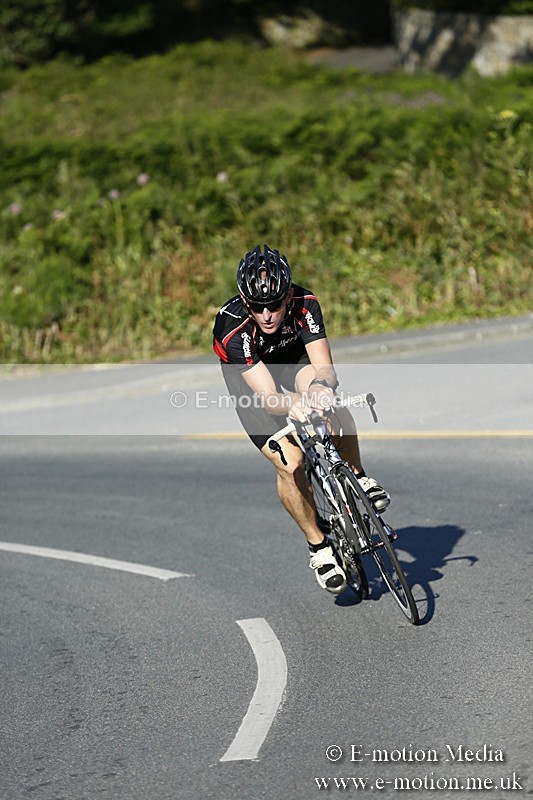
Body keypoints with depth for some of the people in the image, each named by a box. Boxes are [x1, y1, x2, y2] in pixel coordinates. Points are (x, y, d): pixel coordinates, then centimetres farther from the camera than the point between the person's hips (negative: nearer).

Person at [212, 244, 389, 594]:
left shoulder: (304, 303, -31)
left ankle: (358, 477, -10)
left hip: (293, 359, 2)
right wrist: (293, 404, -65)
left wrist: (321, 385, -59)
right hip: (248, 375, -2)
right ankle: (318, 546, 1)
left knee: (326, 394, -33)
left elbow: (326, 368, -36)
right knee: (289, 464, -20)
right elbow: (268, 397, -43)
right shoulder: (232, 328, -38)